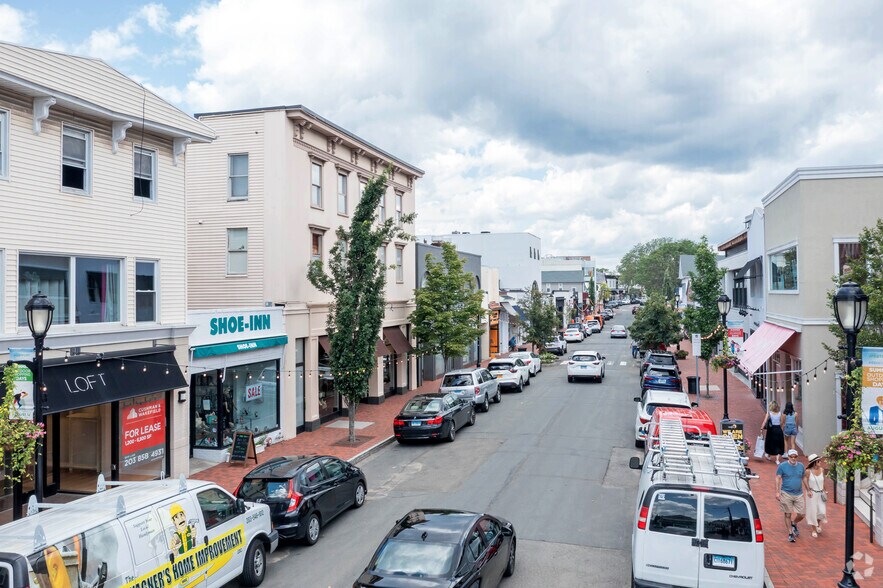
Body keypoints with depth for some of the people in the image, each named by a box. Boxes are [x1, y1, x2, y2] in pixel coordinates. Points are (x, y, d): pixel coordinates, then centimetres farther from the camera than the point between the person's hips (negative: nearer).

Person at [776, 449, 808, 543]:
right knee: (788, 515, 4)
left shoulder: (801, 466, 6)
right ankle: (790, 533, 18)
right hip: (786, 494, -3)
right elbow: (777, 479, -4)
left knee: (801, 515, 3)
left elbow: (804, 478, 16)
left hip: (799, 494, 3)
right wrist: (777, 492, -10)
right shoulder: (782, 466, -6)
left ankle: (793, 524, 34)